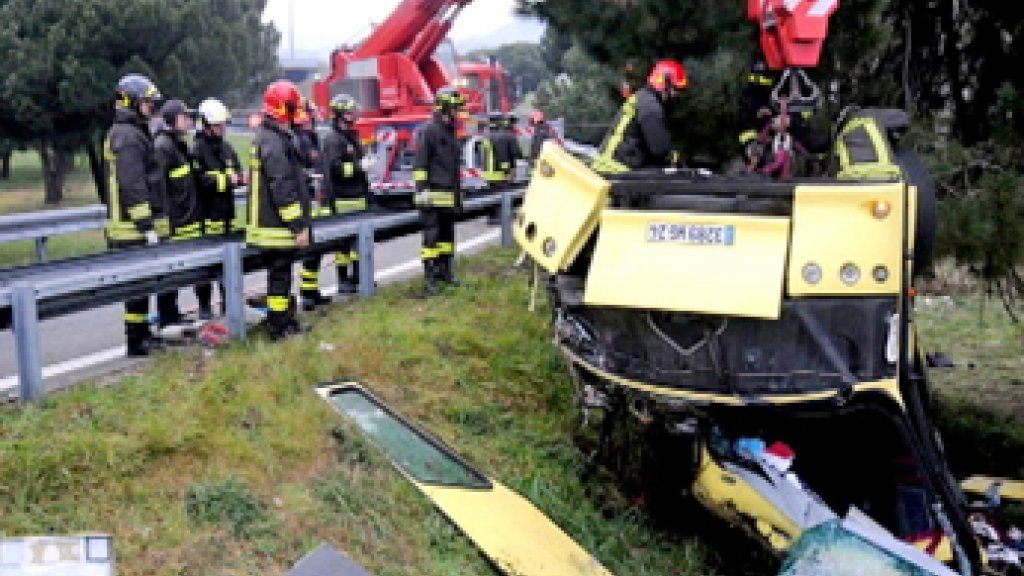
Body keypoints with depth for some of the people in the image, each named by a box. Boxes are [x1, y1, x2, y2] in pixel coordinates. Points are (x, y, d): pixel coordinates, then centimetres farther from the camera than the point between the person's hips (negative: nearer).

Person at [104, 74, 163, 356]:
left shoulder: (120, 133, 19)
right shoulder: (129, 136, -16)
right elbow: (133, 186, -22)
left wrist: (147, 222, 27)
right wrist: (147, 226, -21)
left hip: (129, 226, 10)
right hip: (132, 227, -10)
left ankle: (142, 334, 25)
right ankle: (137, 342, 1)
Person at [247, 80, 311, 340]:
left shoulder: (267, 136, 16)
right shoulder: (274, 142, -19)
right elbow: (283, 188, -23)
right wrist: (299, 226, -21)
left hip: (272, 222, 11)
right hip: (278, 226, -10)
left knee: (281, 272, 17)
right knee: (279, 274, -3)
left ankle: (288, 320, 27)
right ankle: (278, 328, 4)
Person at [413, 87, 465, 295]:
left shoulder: (451, 132, 18)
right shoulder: (427, 131, -9)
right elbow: (419, 163, -13)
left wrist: (458, 193, 25)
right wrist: (421, 189, -19)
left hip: (449, 195, 8)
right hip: (434, 194, -8)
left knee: (447, 233, 13)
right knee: (432, 235, -7)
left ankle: (445, 271, 23)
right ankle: (429, 277, -5)